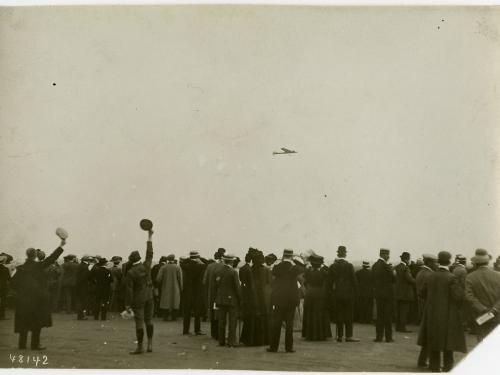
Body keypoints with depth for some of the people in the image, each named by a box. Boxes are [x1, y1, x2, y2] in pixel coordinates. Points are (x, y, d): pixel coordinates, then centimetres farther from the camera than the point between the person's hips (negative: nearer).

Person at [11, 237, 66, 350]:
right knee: (37, 322, 4)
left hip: (23, 299, 4)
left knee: (23, 322, 11)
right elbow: (52, 258, -5)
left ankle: (22, 344, 13)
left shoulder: (20, 268, 4)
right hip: (37, 297, -4)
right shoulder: (38, 266, -6)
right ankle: (35, 344, 3)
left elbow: (14, 283, 4)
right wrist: (61, 246, 0)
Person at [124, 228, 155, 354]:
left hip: (138, 300, -5)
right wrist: (150, 237, 17)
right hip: (149, 297, 5)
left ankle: (140, 347, 5)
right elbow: (149, 253, 10)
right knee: (149, 320, 13)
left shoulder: (130, 273, -13)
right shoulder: (146, 266, -3)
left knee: (139, 323, 0)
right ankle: (150, 344, 13)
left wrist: (128, 304, -6)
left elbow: (129, 290, -13)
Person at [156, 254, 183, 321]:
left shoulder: (163, 267, -5)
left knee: (165, 302, 8)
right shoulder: (177, 267, -6)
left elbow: (158, 278, -7)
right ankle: (173, 316, 10)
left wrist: (159, 286, 11)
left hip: (166, 288, 0)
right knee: (174, 302, 9)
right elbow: (180, 279, -8)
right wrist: (181, 289, 0)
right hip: (175, 288, 0)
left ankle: (165, 316, 6)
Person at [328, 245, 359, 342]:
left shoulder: (332, 266, 0)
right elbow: (353, 280, -5)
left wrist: (332, 290, 13)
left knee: (339, 315, 7)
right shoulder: (349, 265, -8)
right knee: (349, 315, 2)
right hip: (348, 293, -3)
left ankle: (339, 336, 8)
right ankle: (348, 336, 1)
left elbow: (330, 281, 3)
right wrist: (354, 291, 6)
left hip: (337, 294, 3)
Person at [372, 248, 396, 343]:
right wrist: (394, 273, 5)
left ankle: (379, 336, 10)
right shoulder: (386, 266, -15)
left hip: (377, 292, 6)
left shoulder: (374, 265, 7)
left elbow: (374, 279, 10)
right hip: (387, 293, -6)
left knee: (379, 315, 10)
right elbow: (393, 279, -12)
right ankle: (388, 337, 4)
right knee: (388, 315, 1)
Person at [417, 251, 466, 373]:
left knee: (433, 341, 14)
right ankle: (447, 367, 10)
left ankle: (434, 366, 20)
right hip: (447, 315, -5)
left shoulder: (431, 276, 0)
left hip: (432, 314, 5)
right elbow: (458, 296, -20)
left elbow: (424, 292, 7)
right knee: (448, 343, 6)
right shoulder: (451, 278, -15)